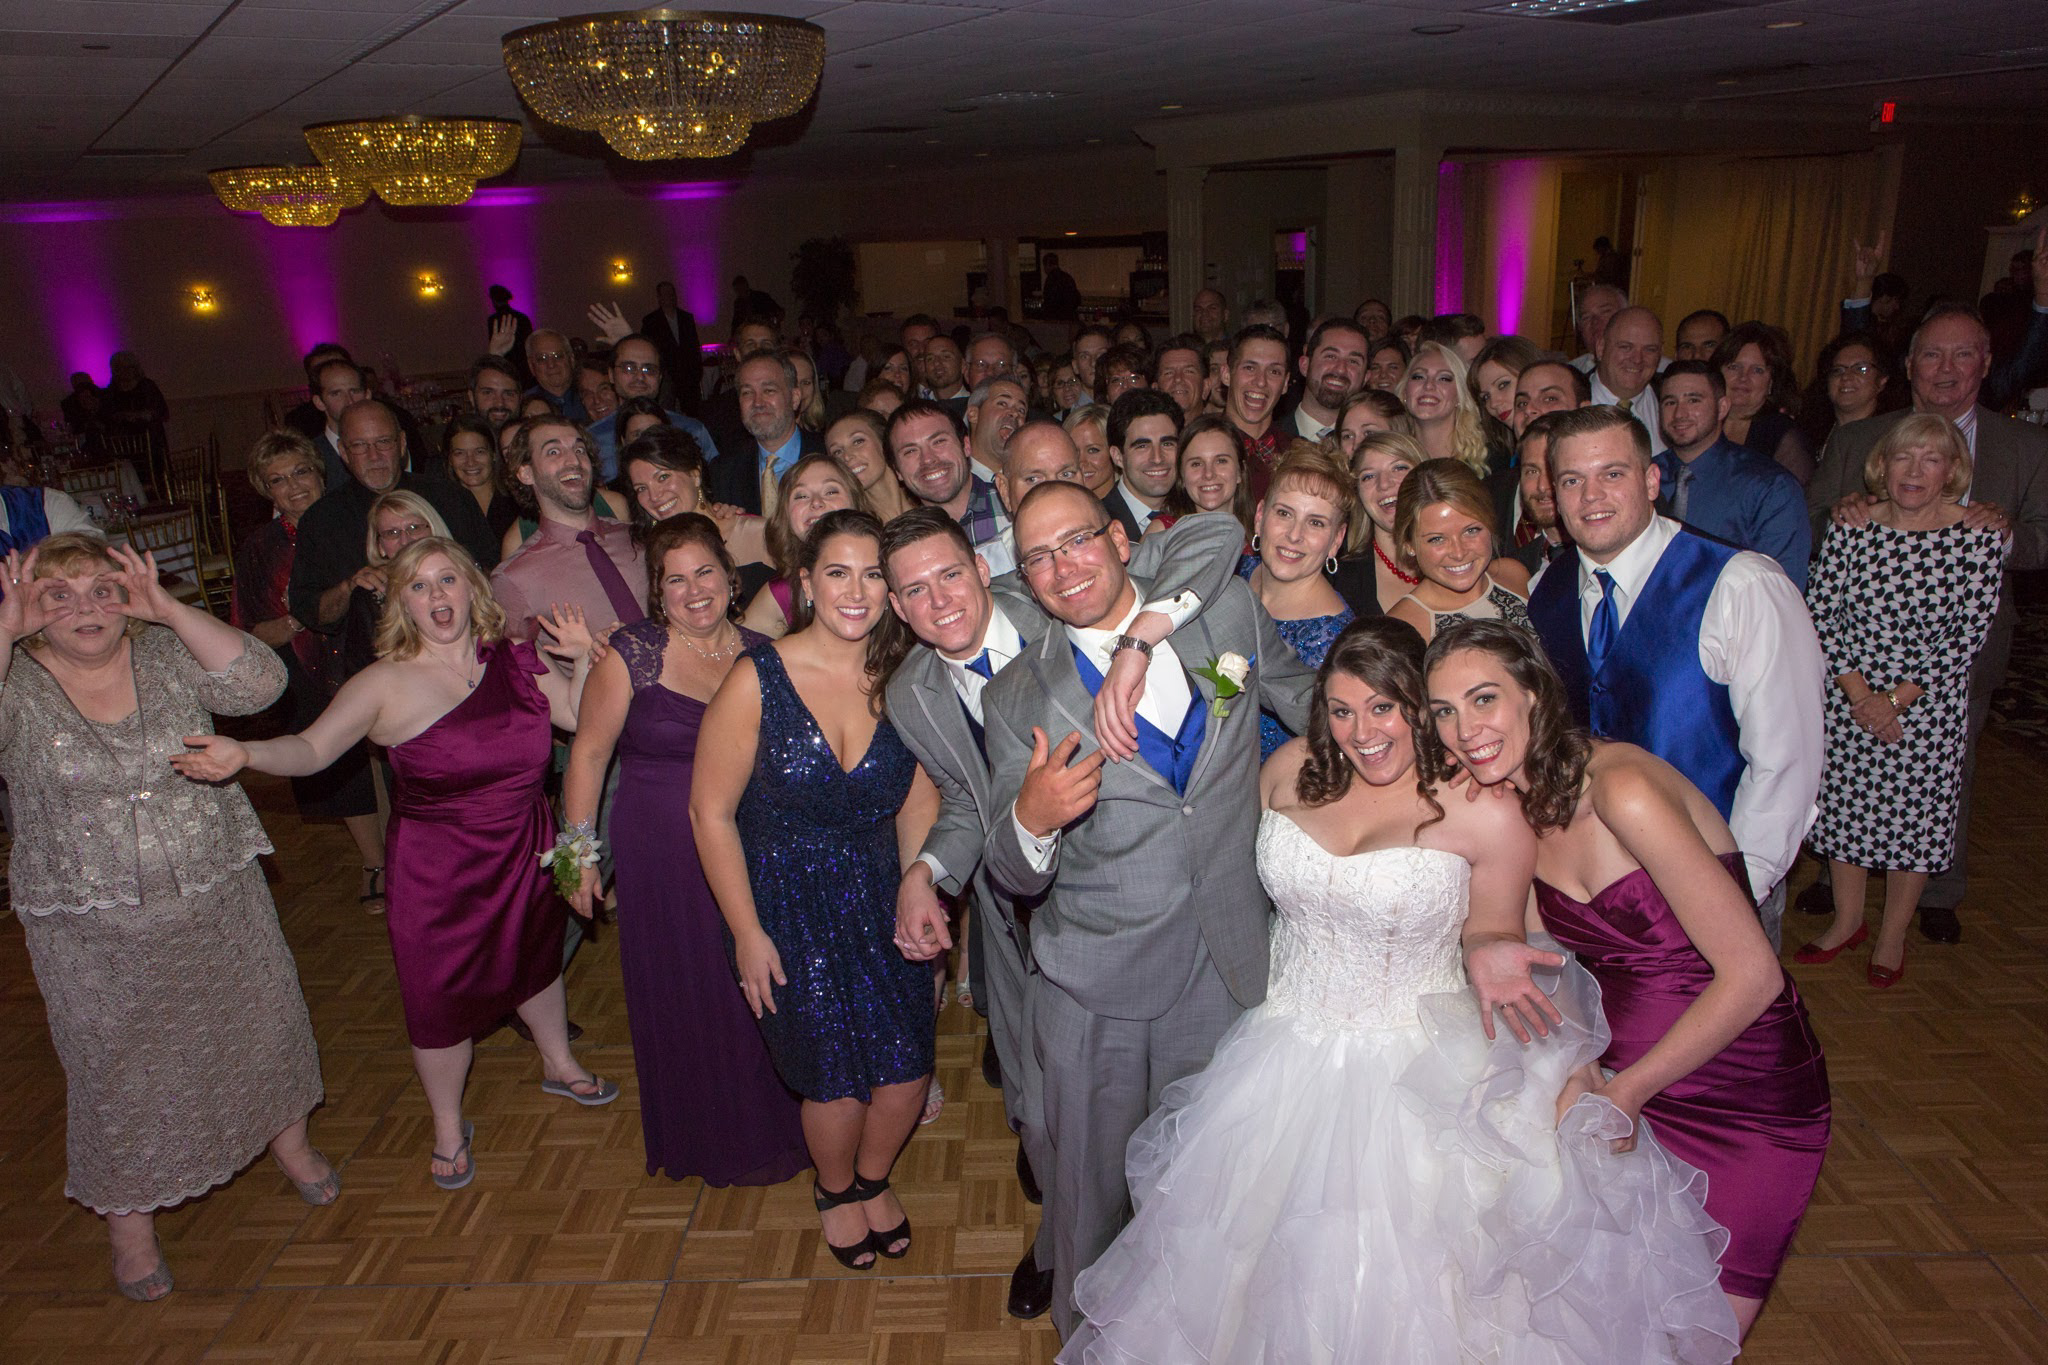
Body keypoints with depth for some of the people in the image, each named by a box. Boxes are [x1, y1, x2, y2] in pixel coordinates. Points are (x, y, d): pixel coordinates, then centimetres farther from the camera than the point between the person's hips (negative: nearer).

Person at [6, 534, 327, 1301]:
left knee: (259, 1028, 17)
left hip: (222, 905, 2)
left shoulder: (168, 656, -3)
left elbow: (258, 683, -19)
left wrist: (167, 607, -23)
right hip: (95, 935, -1)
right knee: (119, 1073, 12)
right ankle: (129, 1221, 34)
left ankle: (288, 1141, 43)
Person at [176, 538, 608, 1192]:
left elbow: (576, 715, 5)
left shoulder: (512, 658, -4)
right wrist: (245, 753, -38)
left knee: (535, 958, 26)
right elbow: (310, 748, -20)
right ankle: (449, 1128, 35)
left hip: (525, 852, 4)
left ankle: (559, 1063, 54)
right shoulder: (386, 683, -15)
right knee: (441, 997, 9)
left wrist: (581, 658, -10)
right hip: (436, 869, -4)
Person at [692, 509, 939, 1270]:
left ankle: (872, 1178, 43)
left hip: (881, 902, 3)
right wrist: (747, 933, -10)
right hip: (788, 908, -3)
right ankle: (833, 1191, 43)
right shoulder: (758, 678, -17)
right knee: (837, 1080, 7)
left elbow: (917, 807, 0)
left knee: (908, 1071, 7)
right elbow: (711, 813, -11)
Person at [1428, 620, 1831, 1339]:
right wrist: (1485, 952, -24)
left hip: (1744, 1104, -5)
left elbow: (1751, 974, -24)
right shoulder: (1512, 800, -3)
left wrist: (1627, 1091, -17)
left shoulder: (1622, 789, -26)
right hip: (1618, 1078, 6)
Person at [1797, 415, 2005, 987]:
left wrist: (1897, 697, -15)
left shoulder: (1980, 537, -8)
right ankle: (1847, 921, 32)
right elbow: (1820, 616, -4)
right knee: (1843, 806, 11)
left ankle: (1892, 936, 28)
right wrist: (1858, 693, -13)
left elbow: (1970, 634, -10)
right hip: (1846, 702, 2)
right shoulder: (1851, 528, -3)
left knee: (1915, 817, 8)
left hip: (1929, 708, -2)